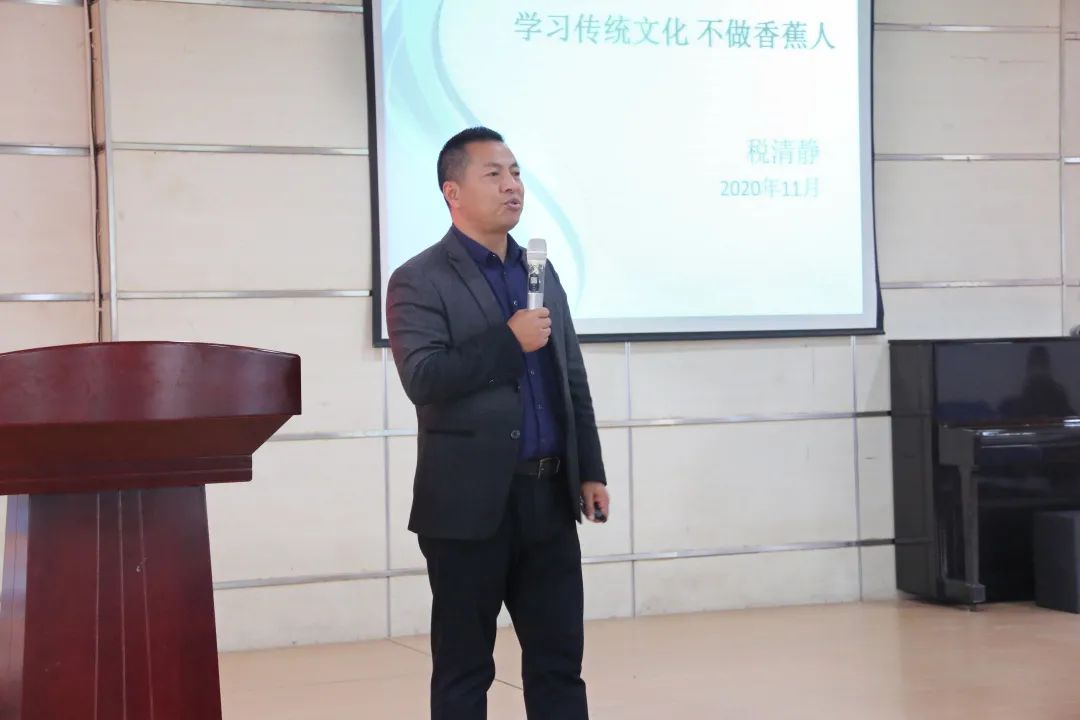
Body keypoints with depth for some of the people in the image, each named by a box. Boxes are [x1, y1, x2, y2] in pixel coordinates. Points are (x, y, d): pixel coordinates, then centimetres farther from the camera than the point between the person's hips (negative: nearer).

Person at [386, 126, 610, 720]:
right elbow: (423, 379, -19)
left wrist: (590, 470, 11)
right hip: (470, 503, -6)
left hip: (549, 498, 6)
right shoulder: (420, 281, -6)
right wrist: (509, 341, -17)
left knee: (559, 657, 8)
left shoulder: (540, 271, 15)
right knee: (464, 666, 4)